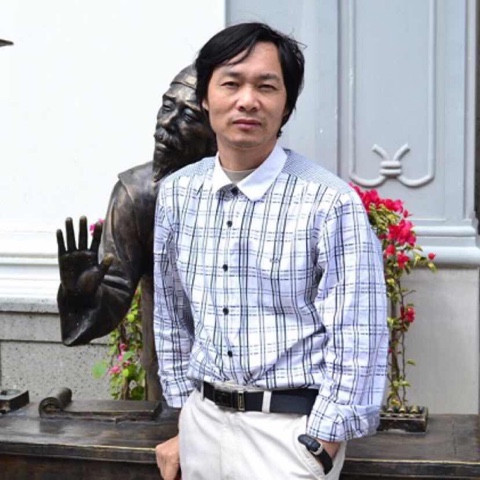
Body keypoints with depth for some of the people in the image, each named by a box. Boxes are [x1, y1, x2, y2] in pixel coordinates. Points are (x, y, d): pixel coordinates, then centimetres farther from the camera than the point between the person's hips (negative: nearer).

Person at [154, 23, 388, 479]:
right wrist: (186, 426, 12)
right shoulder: (177, 193, 1)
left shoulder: (330, 202, -14)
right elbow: (171, 318, 10)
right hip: (202, 420, 5)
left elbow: (357, 345, -13)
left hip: (291, 428, -5)